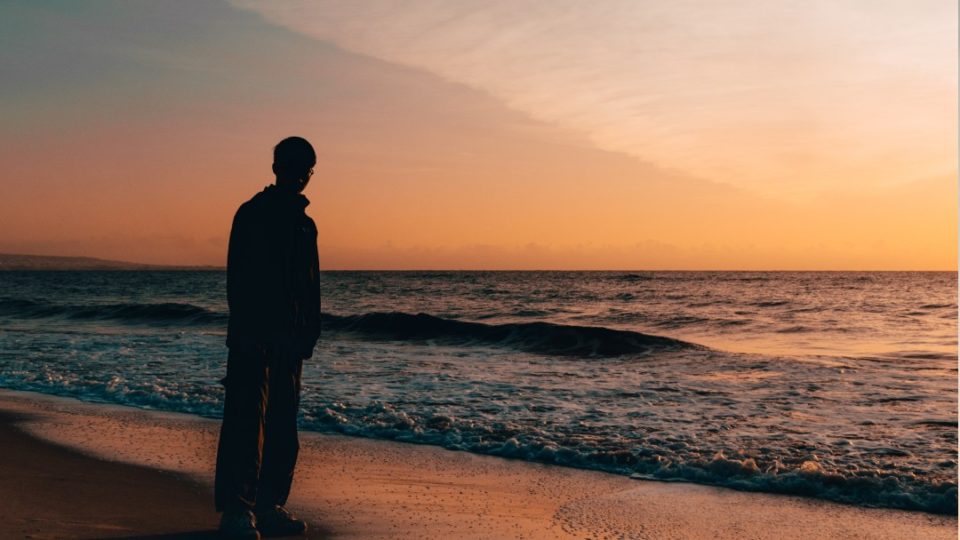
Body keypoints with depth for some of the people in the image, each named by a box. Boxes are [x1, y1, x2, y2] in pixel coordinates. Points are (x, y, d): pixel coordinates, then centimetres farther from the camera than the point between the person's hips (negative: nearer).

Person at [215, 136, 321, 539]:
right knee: (246, 422, -10)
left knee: (283, 427, 8)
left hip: (288, 340, 7)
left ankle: (269, 507, 15)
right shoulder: (251, 214, -2)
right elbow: (237, 276, -9)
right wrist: (244, 330, -16)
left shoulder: (304, 224, 17)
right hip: (253, 338, -7)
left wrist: (309, 334, 9)